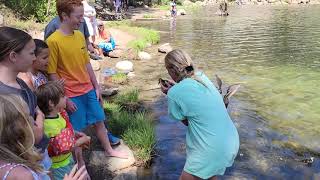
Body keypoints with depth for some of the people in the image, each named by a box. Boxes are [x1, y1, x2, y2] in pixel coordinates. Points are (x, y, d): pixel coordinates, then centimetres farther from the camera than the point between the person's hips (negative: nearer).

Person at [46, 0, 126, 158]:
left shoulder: (80, 36, 2)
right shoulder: (53, 41, -17)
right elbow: (52, 74, -15)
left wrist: (96, 87, 10)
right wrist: (65, 99, -14)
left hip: (89, 90, 6)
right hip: (72, 95, -6)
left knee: (99, 121, 18)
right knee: (76, 131, 8)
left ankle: (109, 150, 39)